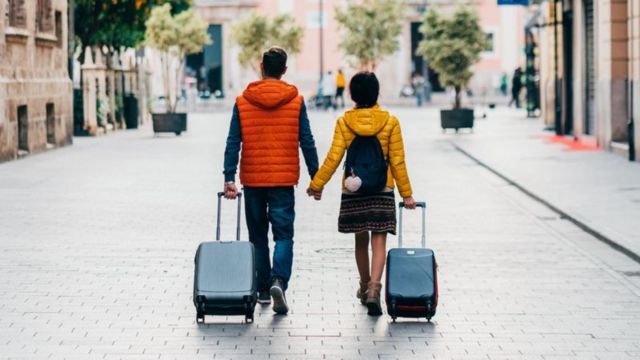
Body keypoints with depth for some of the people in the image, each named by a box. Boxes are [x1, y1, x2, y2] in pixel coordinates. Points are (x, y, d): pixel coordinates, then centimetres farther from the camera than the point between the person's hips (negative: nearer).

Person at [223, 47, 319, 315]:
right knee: (284, 234, 0)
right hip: (284, 180, -1)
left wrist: (229, 178, -4)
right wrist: (315, 178, 6)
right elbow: (307, 143, -1)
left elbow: (233, 144, -4)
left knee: (258, 236, 14)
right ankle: (278, 281, -23)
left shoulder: (242, 102, 0)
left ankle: (262, 290, 19)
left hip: (252, 179, 1)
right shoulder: (295, 101, -2)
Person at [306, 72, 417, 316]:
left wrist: (316, 184, 5)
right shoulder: (390, 122, -4)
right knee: (379, 241, -3)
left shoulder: (344, 122, -4)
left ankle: (364, 287, 30)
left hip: (353, 190, 2)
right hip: (382, 190, -2)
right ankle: (374, 288, -21)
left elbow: (333, 158, -6)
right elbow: (397, 161, -3)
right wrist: (406, 194, 4)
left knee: (361, 239, 16)